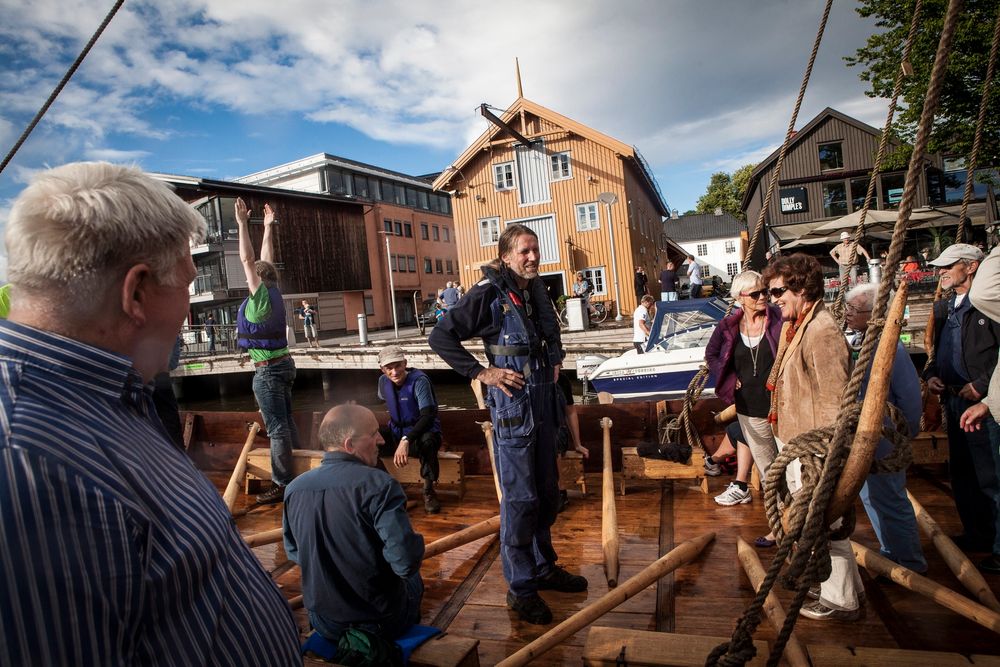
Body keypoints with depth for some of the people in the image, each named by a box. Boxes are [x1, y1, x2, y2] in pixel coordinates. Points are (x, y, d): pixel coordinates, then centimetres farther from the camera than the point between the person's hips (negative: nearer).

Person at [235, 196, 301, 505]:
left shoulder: (261, 296, -13)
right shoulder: (274, 293, 7)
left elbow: (247, 260, -14)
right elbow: (266, 260, 16)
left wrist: (242, 224, -8)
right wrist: (268, 227, 22)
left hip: (267, 370, -9)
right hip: (283, 364, 9)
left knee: (277, 427, -5)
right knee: (285, 422, 16)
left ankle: (282, 485, 1)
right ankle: (297, 475, 25)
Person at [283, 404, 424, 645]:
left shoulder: (294, 488, -8)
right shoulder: (378, 484, -26)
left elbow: (293, 553, 7)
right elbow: (407, 562, -29)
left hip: (323, 625, 4)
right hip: (382, 623, -4)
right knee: (413, 579, 28)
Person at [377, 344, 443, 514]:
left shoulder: (419, 380, -21)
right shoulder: (383, 381, -1)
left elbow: (428, 415, -32)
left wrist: (406, 440, -44)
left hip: (422, 431, -5)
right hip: (396, 433, 6)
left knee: (426, 441, -41)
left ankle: (428, 491, -18)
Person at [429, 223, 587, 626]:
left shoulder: (537, 291, 9)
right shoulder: (489, 294, -14)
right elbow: (440, 338, -15)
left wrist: (555, 359, 14)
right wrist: (482, 373, -18)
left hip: (543, 399, 8)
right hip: (512, 403, -8)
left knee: (547, 490, 17)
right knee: (520, 497, 0)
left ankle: (544, 568, 35)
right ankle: (520, 587, 16)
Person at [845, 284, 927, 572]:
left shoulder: (890, 348, -21)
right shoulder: (855, 342, 2)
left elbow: (910, 398, -17)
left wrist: (904, 437, -8)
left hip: (882, 444, -8)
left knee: (891, 504, 6)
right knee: (871, 499, 21)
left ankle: (910, 563, 26)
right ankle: (893, 553, 39)